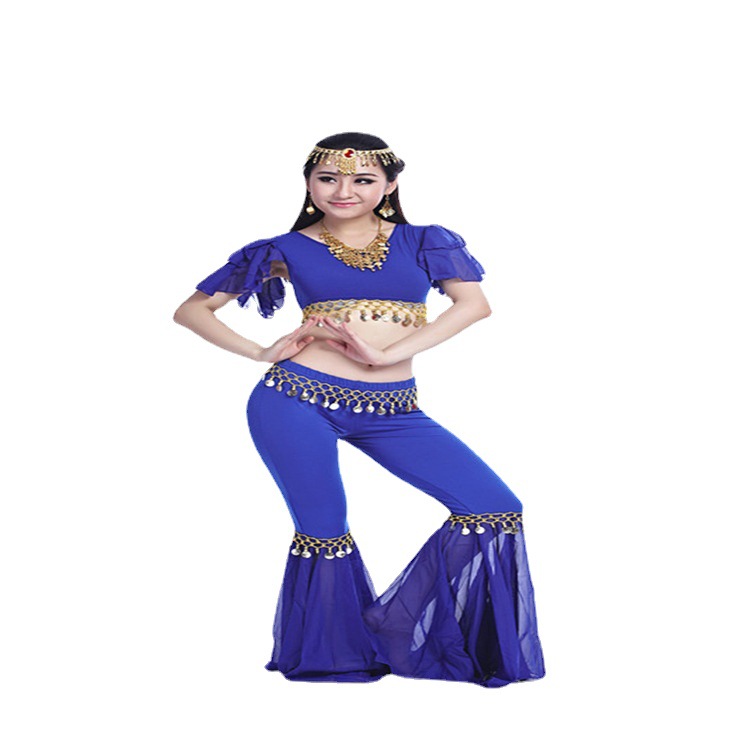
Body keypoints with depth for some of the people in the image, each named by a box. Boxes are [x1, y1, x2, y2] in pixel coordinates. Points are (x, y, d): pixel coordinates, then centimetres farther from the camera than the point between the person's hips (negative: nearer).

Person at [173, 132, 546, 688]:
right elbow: (193, 310, 11)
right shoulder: (289, 249, 7)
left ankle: (404, 634, 7)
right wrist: (262, 353, -6)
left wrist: (384, 354, -16)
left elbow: (474, 303, -7)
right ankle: (328, 655, 27)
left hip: (391, 412, 2)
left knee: (495, 507, -7)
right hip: (298, 401, -2)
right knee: (324, 529, -1)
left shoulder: (422, 242, 9)